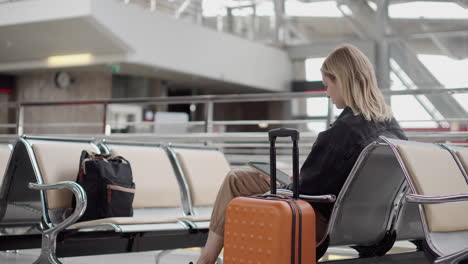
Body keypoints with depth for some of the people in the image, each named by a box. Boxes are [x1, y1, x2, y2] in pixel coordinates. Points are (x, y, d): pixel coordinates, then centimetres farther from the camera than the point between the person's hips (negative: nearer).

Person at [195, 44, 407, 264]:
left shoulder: (345, 129, -25)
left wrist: (284, 188, 3)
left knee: (235, 181, 3)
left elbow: (310, 186, -19)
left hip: (320, 222, -9)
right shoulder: (392, 125, 0)